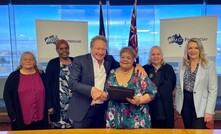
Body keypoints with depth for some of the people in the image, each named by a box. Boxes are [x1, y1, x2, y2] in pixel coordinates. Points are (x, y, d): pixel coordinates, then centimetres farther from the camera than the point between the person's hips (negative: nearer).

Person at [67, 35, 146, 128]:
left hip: (102, 110, 4)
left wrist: (137, 65, -4)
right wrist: (91, 90, -26)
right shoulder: (80, 60, -5)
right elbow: (72, 83, -12)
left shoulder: (109, 60, 7)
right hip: (83, 111, -3)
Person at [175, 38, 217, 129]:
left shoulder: (209, 65, -8)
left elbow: (213, 90, -9)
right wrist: (176, 104, 7)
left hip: (200, 105, -3)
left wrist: (209, 111, -12)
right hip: (185, 104, 4)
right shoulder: (183, 65, 4)